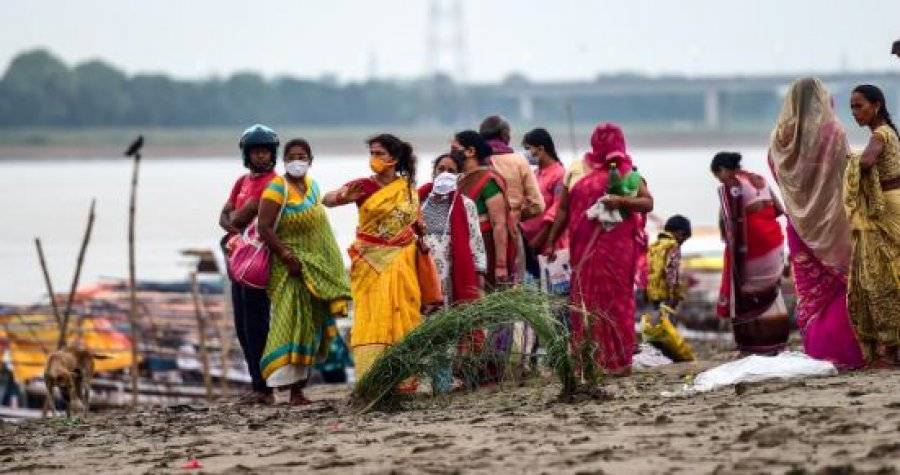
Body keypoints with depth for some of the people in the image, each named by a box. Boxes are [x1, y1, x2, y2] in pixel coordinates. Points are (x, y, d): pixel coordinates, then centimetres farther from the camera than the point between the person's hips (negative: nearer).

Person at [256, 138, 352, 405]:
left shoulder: (312, 186, 13)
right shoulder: (277, 189, -11)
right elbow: (265, 228, -16)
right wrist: (288, 258, -21)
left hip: (315, 268, 8)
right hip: (290, 267, -8)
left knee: (311, 324, 7)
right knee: (292, 323, -12)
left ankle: (300, 382, 12)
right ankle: (293, 389, -16)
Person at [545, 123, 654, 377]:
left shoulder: (625, 170, 6)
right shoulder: (576, 170, 12)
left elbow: (648, 203, 0)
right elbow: (563, 209, 15)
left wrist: (621, 201, -17)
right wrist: (551, 241, 11)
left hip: (616, 247, -2)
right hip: (583, 247, 2)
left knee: (615, 297, -2)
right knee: (583, 298, -1)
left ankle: (619, 360, 2)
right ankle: (585, 361, 2)